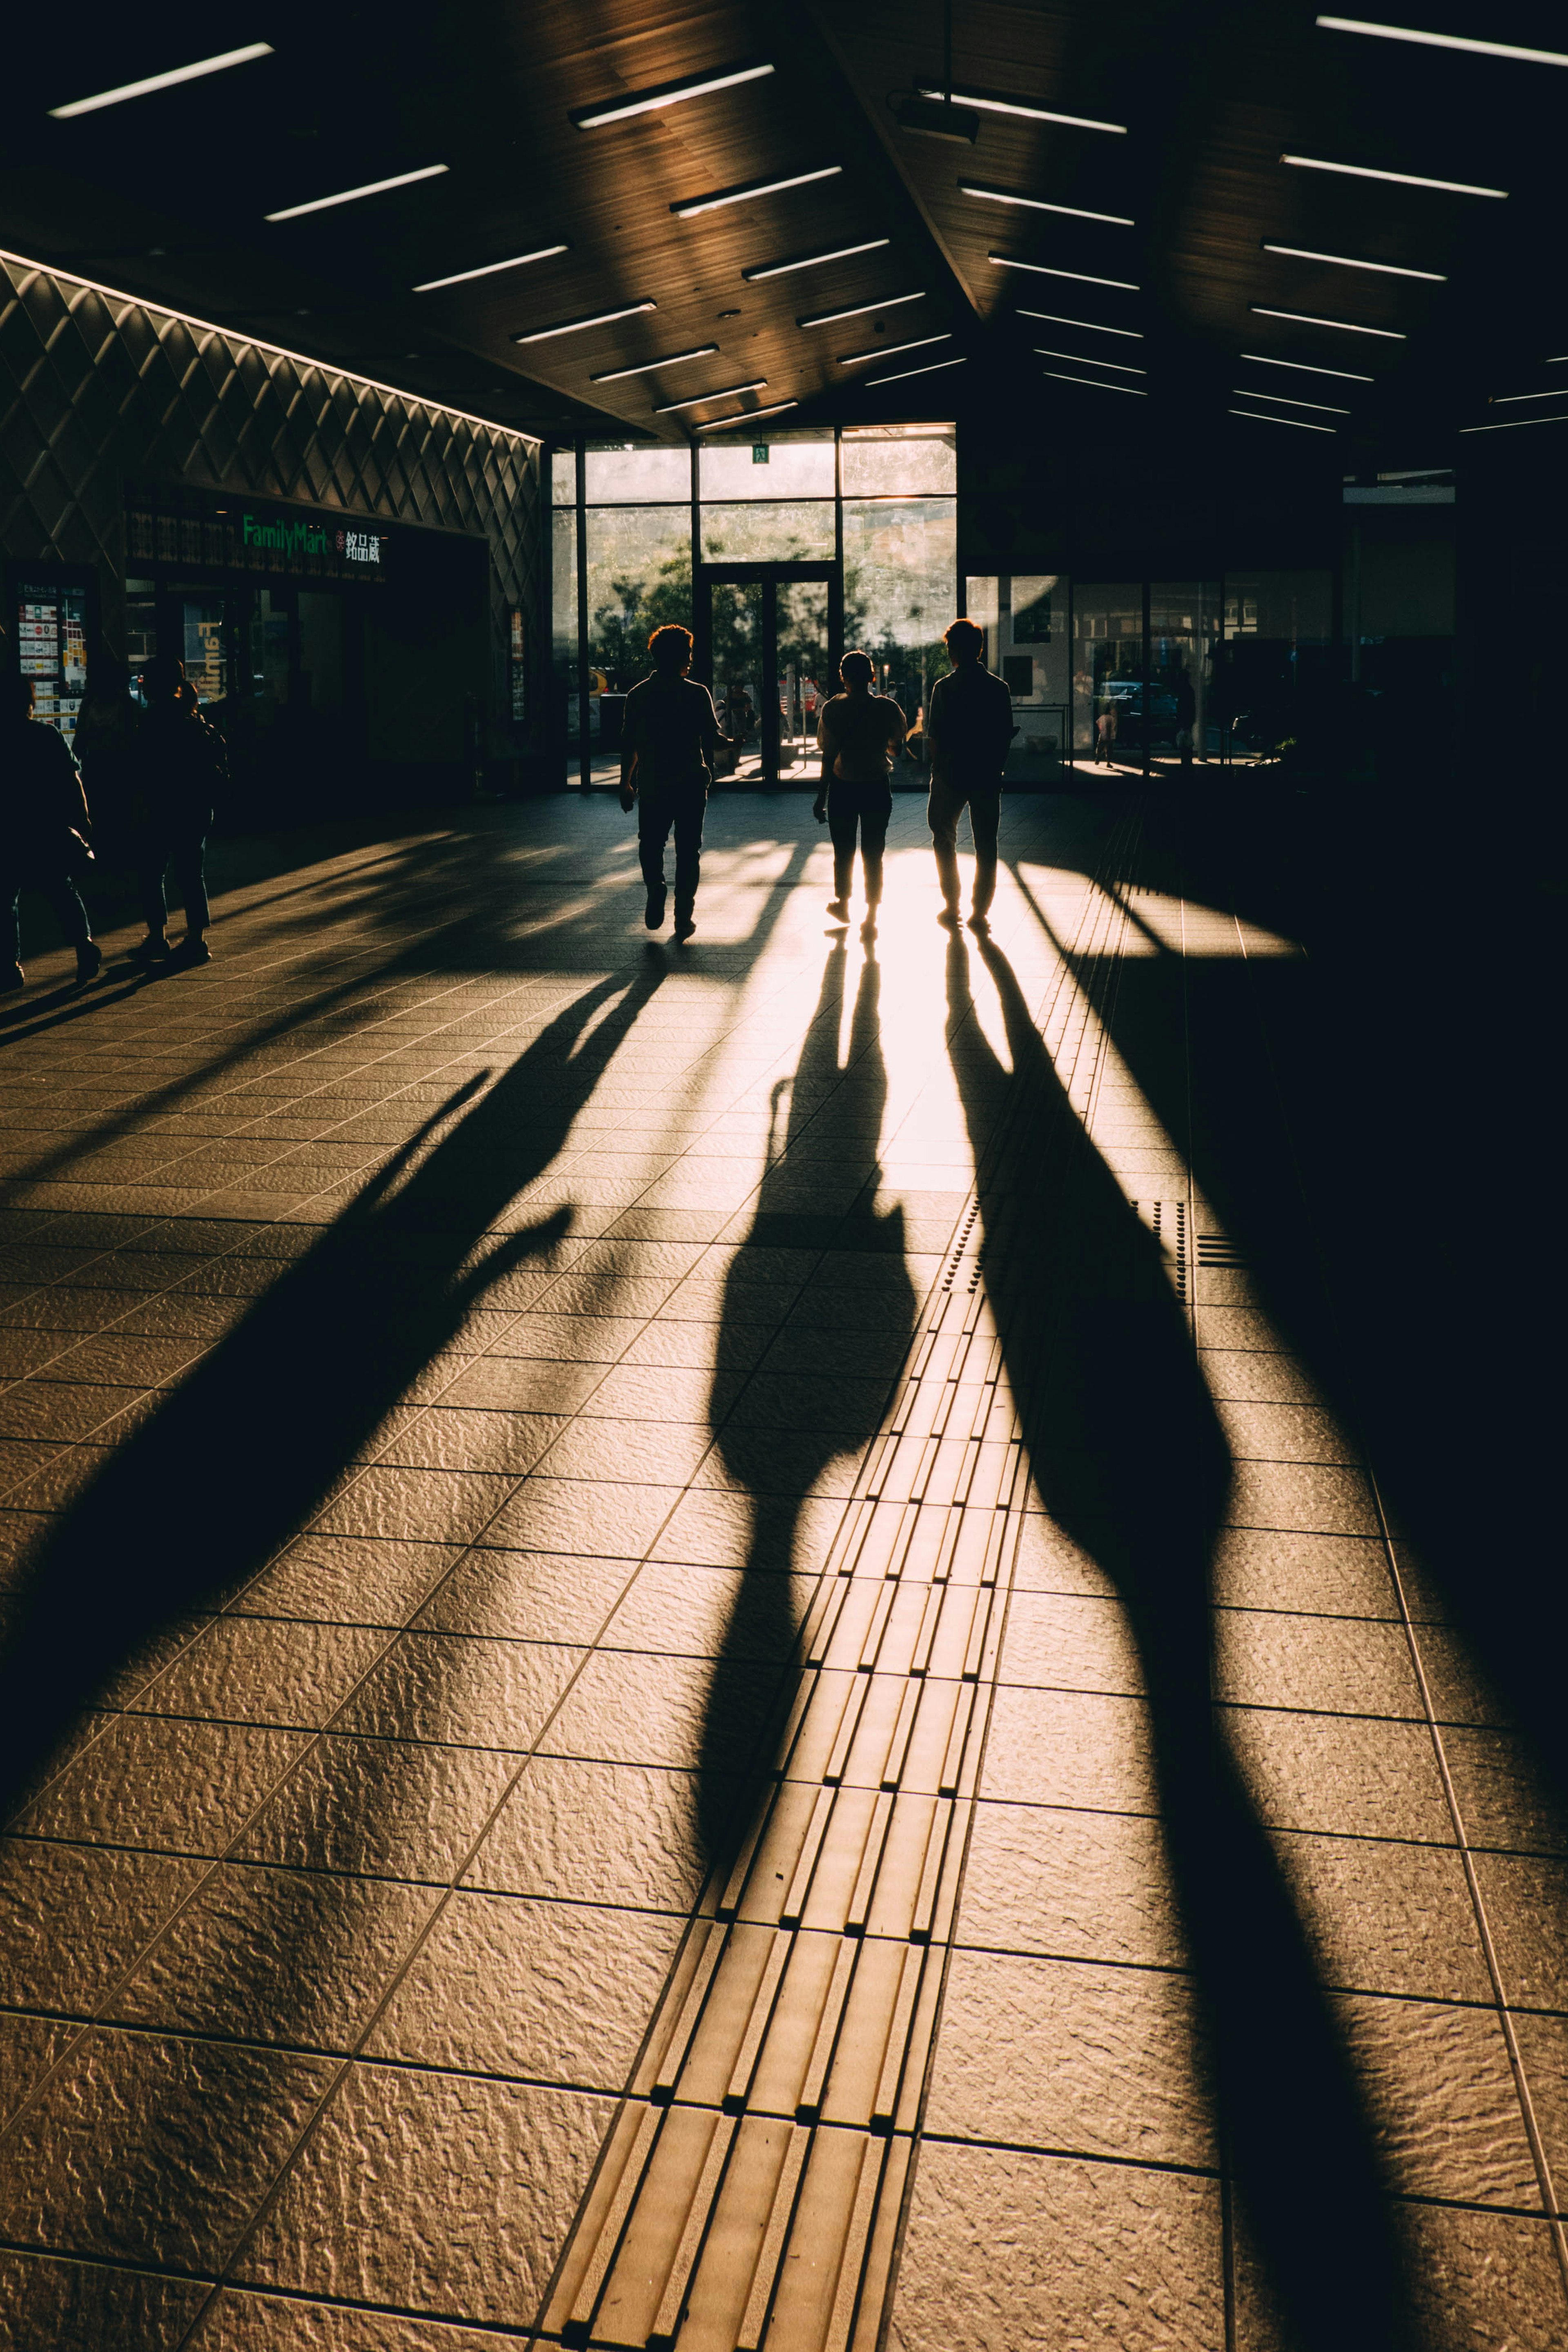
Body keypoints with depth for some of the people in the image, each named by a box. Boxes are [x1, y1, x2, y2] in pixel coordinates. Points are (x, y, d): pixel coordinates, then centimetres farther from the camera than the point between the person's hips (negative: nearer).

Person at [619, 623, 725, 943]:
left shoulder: (637, 695, 0)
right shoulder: (697, 694, -7)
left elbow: (629, 743, 3)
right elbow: (712, 738, -6)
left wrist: (625, 783, 13)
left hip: (652, 785, 1)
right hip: (691, 784, -1)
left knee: (650, 844, 19)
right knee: (688, 850, 8)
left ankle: (655, 886, -7)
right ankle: (684, 916, 6)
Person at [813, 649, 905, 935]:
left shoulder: (833, 709, -10)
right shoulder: (887, 708, -7)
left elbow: (829, 757, -10)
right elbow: (896, 750, 6)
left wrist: (822, 796, -4)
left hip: (843, 789, 0)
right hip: (877, 788, 1)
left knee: (844, 852, 16)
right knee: (873, 854, 8)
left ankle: (843, 905, 35)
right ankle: (871, 917, 8)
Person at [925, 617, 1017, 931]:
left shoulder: (944, 688, -9)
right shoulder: (999, 688, 0)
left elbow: (935, 737, -10)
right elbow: (1007, 735, 3)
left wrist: (939, 769, 4)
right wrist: (996, 769, 14)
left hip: (951, 775, -2)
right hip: (988, 776, 2)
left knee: (944, 840, 15)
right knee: (986, 845, 8)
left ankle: (952, 908, 14)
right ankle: (980, 913, 8)